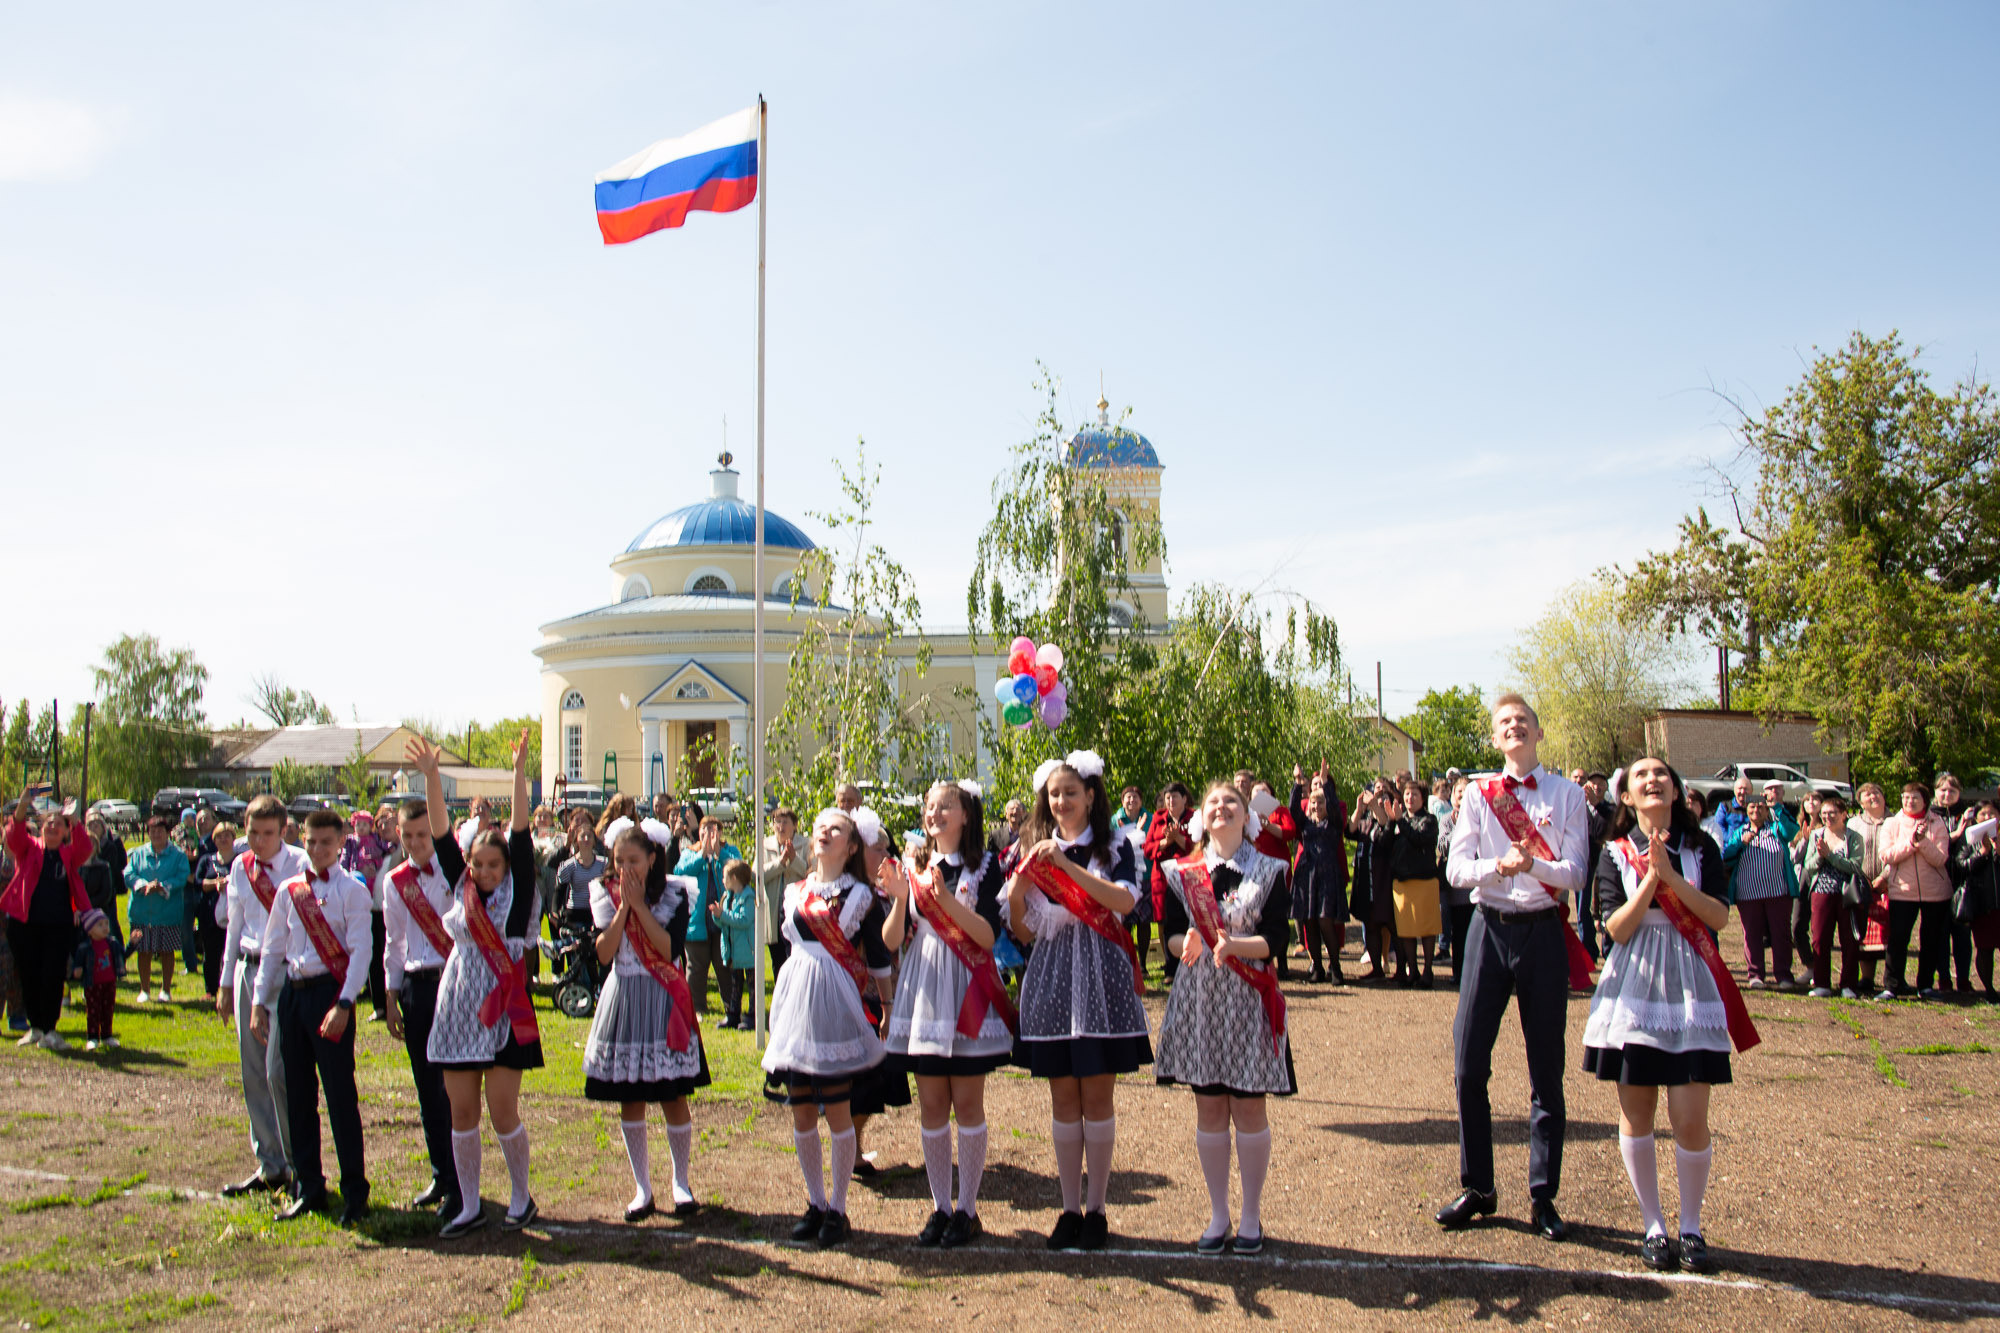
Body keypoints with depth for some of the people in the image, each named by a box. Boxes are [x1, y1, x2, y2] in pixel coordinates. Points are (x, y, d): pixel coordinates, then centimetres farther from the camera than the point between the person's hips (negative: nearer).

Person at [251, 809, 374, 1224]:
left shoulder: (351, 890, -3)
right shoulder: (289, 890, 12)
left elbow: (361, 951, -10)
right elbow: (272, 950, 16)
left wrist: (343, 1004, -18)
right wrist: (261, 1001, 10)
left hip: (330, 991, -5)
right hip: (292, 991, 5)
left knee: (340, 1094, -4)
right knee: (298, 1093, 10)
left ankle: (354, 1192, 5)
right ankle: (307, 1188, 21)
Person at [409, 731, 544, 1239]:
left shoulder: (517, 892, 0)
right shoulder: (460, 889, 9)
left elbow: (521, 835, -9)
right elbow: (441, 836, 2)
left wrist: (519, 774, -17)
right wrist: (431, 779, -8)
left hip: (502, 1011, -4)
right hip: (458, 1009, 4)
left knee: (503, 1112, -1)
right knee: (461, 1112, 7)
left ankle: (521, 1198, 17)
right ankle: (469, 1207, 19)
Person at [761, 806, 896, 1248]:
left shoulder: (861, 895, 0)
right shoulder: (795, 892, 12)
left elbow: (879, 958, 1)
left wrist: (890, 1008, 0)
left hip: (837, 1004, -4)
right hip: (796, 1001, 5)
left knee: (837, 1112, -1)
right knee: (801, 1112, 7)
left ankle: (837, 1209, 10)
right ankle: (815, 1203, 20)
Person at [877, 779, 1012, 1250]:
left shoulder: (984, 866, -1)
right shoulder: (912, 867, 8)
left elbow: (989, 936, -12)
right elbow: (891, 941, 2)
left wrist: (946, 898, -22)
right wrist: (899, 897, -14)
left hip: (967, 990, -3)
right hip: (923, 989, 3)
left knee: (967, 1103, 0)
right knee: (931, 1105, 6)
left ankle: (967, 1210, 10)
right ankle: (940, 1207, 16)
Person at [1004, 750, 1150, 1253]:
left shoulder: (1113, 848, 2)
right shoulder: (1032, 850, 10)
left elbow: (1125, 901, -17)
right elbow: (1023, 933, 9)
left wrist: (1067, 865, -22)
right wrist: (1015, 893, -10)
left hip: (1100, 977, -2)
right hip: (1051, 979, 3)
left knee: (1097, 1096, 0)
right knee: (1063, 1099, 6)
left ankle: (1096, 1210, 10)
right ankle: (1070, 1208, 14)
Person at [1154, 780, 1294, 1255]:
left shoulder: (1269, 871, 1)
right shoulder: (1183, 873, 7)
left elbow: (1274, 939, -7)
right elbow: (1170, 933, 3)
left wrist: (1232, 945, -24)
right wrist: (1188, 943, -19)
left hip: (1247, 1000, -2)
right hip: (1199, 998, 2)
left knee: (1248, 1107, 2)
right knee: (1209, 1109, 6)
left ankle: (1251, 1217, 15)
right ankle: (1218, 1215, 18)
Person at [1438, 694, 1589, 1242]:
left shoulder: (1567, 794, 4)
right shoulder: (1478, 794, 6)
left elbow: (1574, 873, -4)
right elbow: (1456, 868, -3)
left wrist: (1535, 864, -24)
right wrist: (1501, 865, -22)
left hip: (1543, 931, -1)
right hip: (1490, 926, 1)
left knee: (1546, 1069, 4)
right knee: (1469, 1065, 0)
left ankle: (1543, 1196, 14)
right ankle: (1478, 1188, 14)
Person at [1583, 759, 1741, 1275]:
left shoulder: (1700, 848, 6)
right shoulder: (1615, 853, 2)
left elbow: (1720, 916, -6)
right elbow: (1617, 928, -8)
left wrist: (1672, 876, -16)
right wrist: (1651, 878, -18)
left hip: (1690, 987, 0)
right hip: (1634, 988, 0)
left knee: (1690, 1121, -4)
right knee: (1636, 1113, 4)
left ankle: (1691, 1227, 15)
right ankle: (1653, 1227, 18)